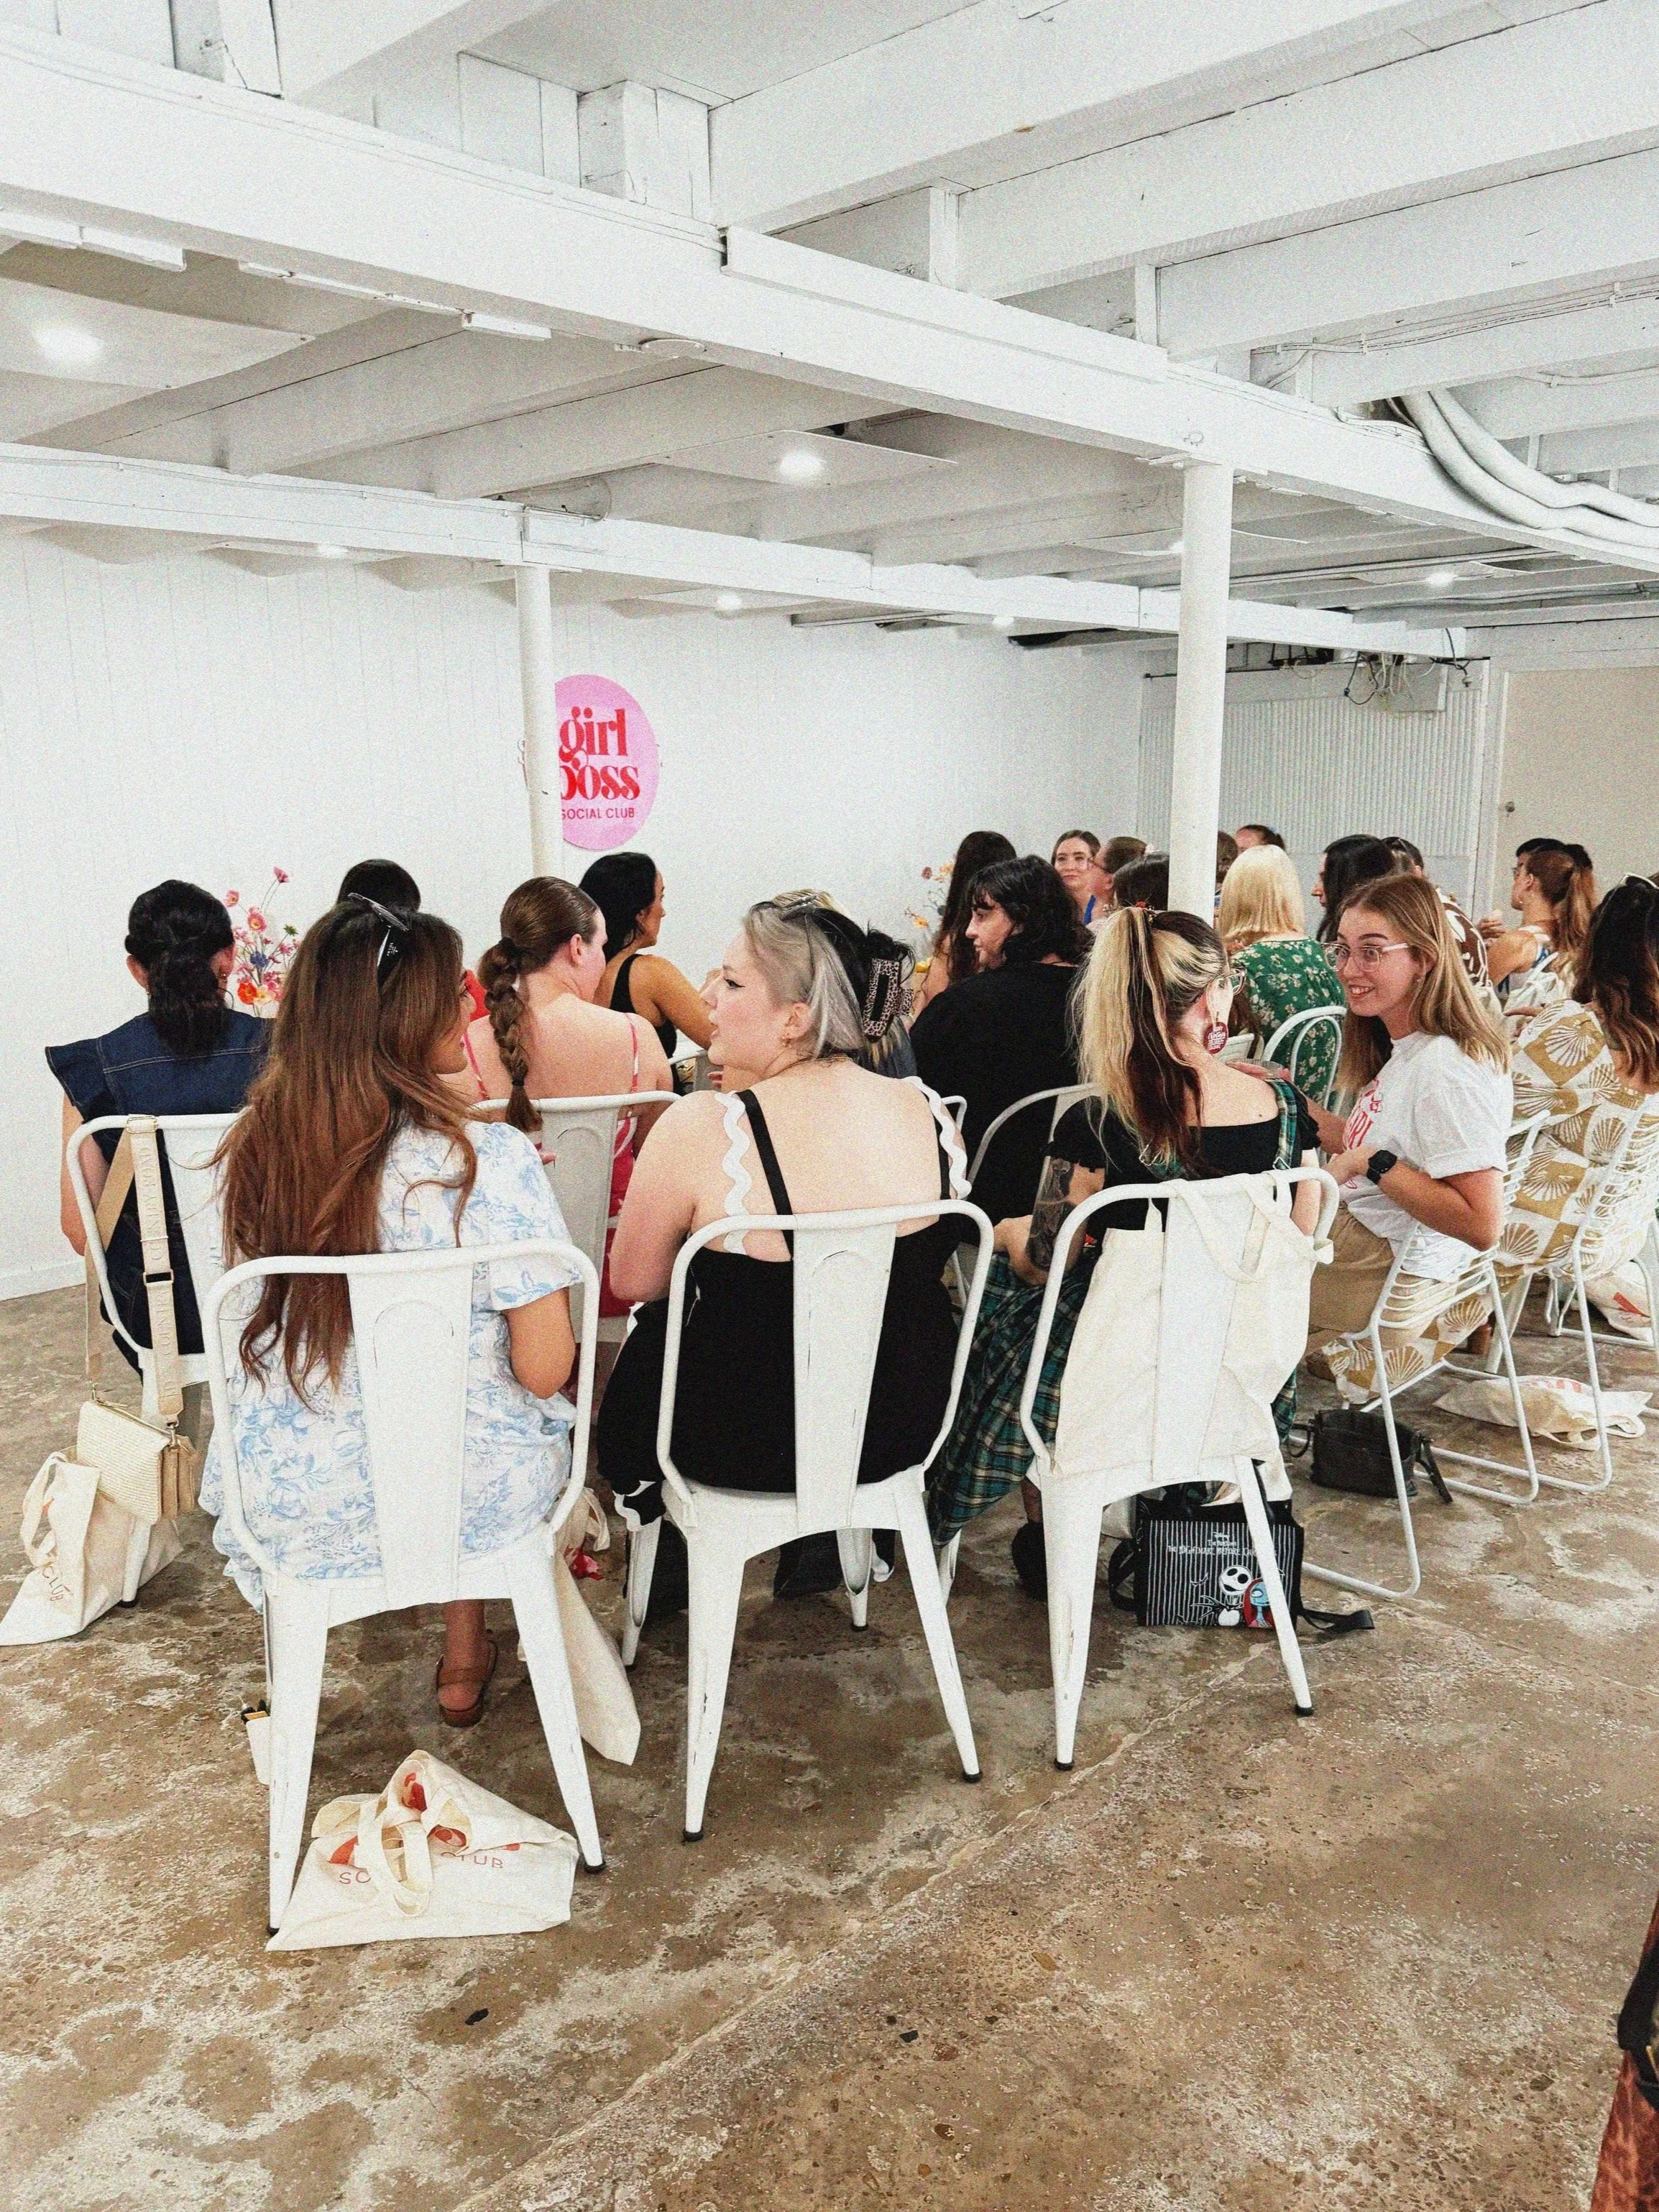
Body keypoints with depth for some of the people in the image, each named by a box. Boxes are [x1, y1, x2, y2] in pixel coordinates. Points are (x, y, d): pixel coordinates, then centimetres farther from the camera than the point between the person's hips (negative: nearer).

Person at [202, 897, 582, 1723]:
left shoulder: (259, 1146, -9)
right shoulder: (489, 1160, -24)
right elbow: (543, 1372, -20)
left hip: (291, 1505, 4)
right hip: (472, 1502, -3)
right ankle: (463, 1666, 44)